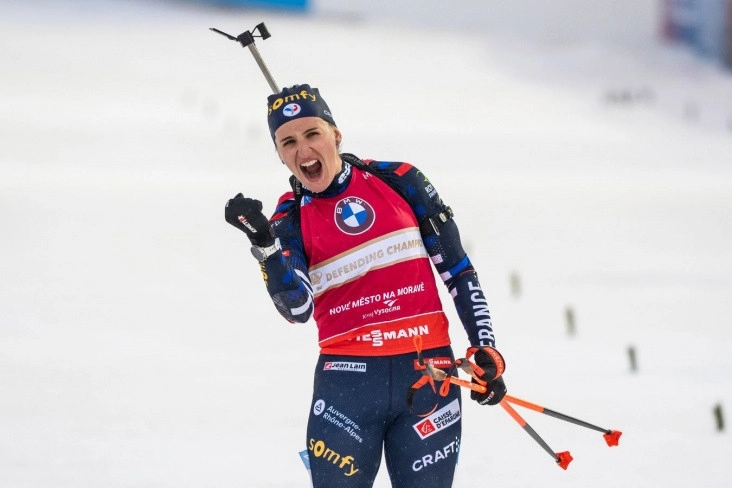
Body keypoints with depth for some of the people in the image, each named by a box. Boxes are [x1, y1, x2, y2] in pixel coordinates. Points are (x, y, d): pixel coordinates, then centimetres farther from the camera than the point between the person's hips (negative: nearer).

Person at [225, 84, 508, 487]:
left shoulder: (399, 181, 4)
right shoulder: (290, 220, 4)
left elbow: (457, 269, 10)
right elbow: (299, 309, -12)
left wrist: (485, 349, 5)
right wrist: (262, 242, -25)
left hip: (428, 374, 0)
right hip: (347, 380, 0)